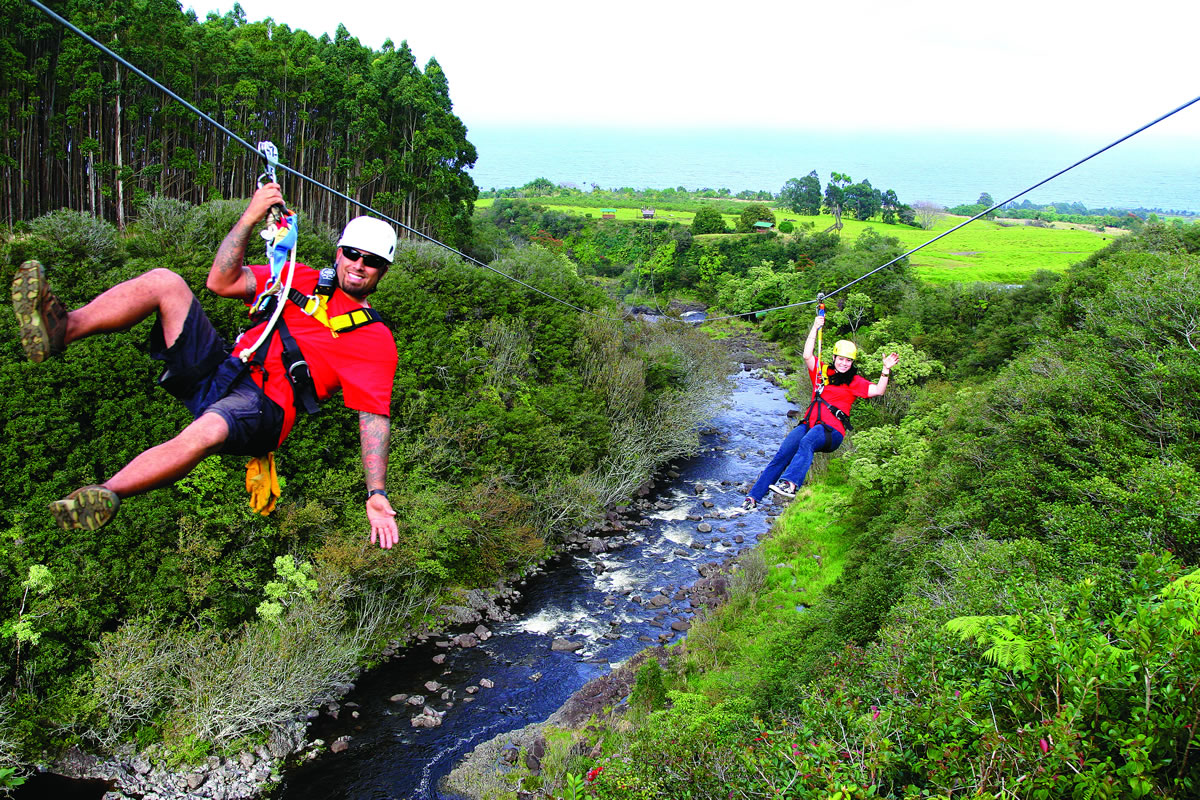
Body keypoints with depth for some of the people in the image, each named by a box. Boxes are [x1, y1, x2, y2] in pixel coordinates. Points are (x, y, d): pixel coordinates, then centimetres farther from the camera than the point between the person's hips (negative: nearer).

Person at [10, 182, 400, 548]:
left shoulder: (376, 339, 4)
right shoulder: (302, 278, 18)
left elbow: (374, 417, -5)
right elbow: (221, 282, 7)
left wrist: (377, 495, -15)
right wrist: (251, 217, -5)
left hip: (263, 406, -6)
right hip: (216, 368, 6)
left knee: (206, 431, -41)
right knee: (163, 281, -9)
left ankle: (104, 497, -32)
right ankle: (61, 329, -29)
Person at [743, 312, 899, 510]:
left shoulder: (855, 382, 15)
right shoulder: (823, 372, 24)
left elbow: (878, 390, 1)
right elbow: (807, 355, 11)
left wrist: (886, 369, -11)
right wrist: (816, 327, 10)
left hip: (832, 431, -3)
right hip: (809, 424, 4)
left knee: (807, 442, -39)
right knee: (782, 455, -20)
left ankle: (790, 483, -60)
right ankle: (753, 497, -24)